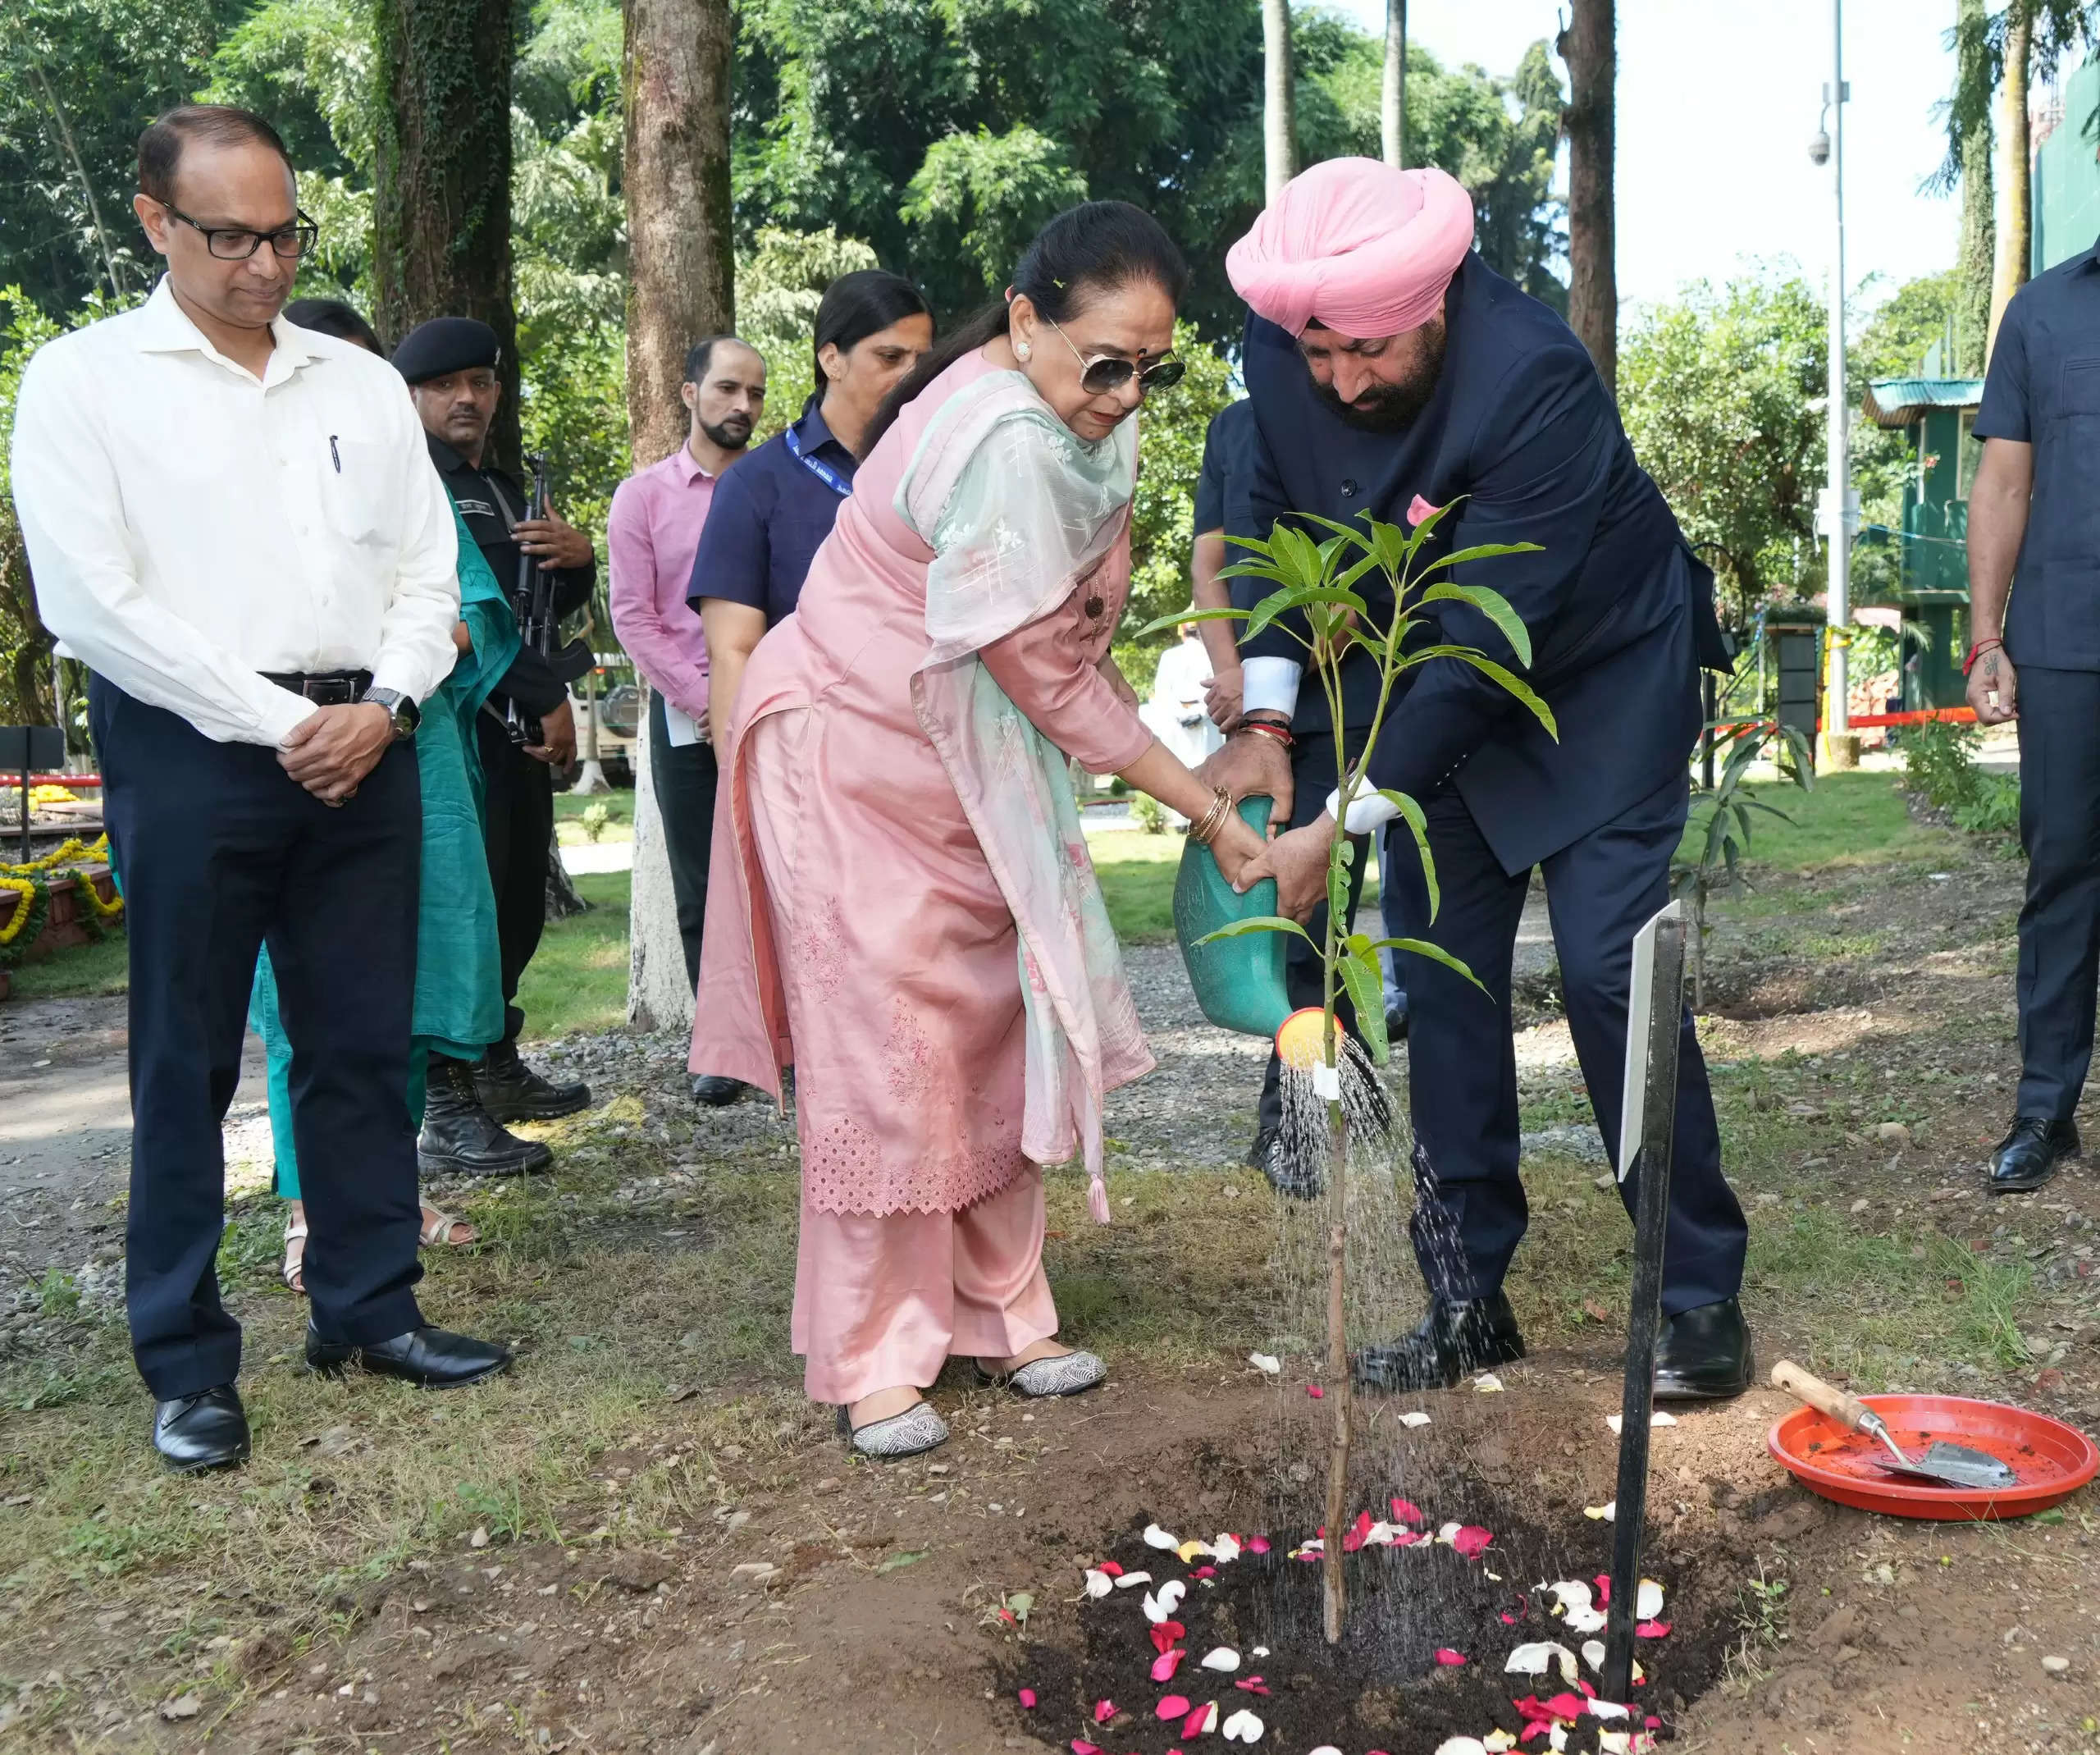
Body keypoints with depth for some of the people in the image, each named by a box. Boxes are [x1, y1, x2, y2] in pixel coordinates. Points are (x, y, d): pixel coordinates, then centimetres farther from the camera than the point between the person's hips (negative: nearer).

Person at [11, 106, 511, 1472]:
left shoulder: (363, 383, 13)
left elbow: (431, 571, 11)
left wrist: (380, 706, -7)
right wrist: (280, 726, -12)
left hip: (363, 747, 4)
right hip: (190, 751, -4)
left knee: (365, 1041, 9)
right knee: (187, 1064, 3)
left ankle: (369, 1307, 22)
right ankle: (188, 1361, 14)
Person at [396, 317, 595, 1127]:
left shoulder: (505, 489, 22)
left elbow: (549, 605, 27)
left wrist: (578, 559, 3)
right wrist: (549, 696, -15)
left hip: (523, 727, 9)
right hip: (458, 722, -8)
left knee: (518, 903, 11)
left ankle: (498, 1066, 21)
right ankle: (441, 1096, -4)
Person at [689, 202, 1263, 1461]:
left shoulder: (1064, 413, 2)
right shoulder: (1005, 445, -28)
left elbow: (1068, 636, 8)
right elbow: (1044, 668, -24)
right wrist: (1207, 811, -18)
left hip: (962, 766, 9)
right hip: (854, 756, -9)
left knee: (994, 1030, 9)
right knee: (887, 1050, -6)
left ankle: (996, 1313, 21)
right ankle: (874, 1365, 6)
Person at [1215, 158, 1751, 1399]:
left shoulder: (1535, 378, -34)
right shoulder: (1280, 352, -16)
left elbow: (1487, 647, -33)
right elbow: (1275, 520, 0)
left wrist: (1341, 825, -33)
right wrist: (1269, 721, -12)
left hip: (1602, 669, -5)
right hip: (1438, 675, 6)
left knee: (1607, 968, -13)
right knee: (1444, 973, 3)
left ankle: (1702, 1299, 4)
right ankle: (1470, 1302, 13)